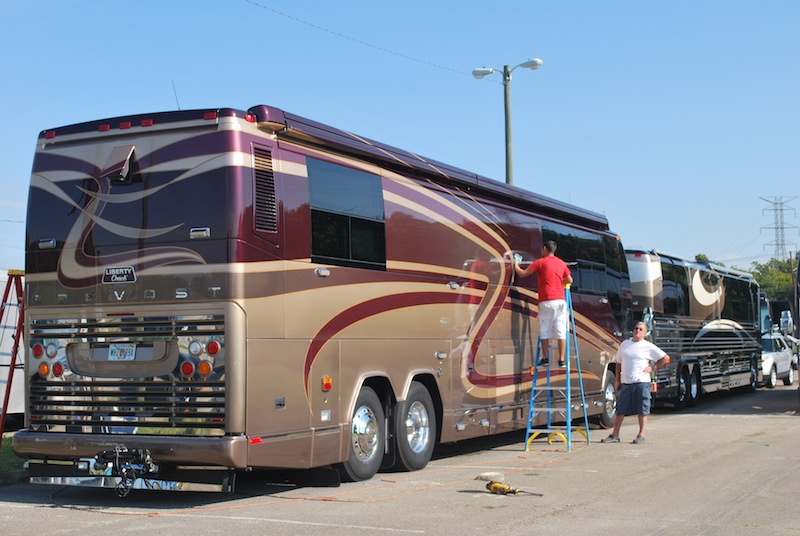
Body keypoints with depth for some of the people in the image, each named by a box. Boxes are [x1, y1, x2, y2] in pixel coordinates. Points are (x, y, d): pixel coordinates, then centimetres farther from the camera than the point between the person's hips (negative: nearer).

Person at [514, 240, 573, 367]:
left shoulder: (540, 262, -1)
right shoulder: (561, 263, 14)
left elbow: (523, 274, 1)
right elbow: (569, 280, 19)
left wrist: (516, 266, 20)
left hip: (546, 300, -4)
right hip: (560, 300, 4)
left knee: (545, 330, 4)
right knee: (561, 330, 0)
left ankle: (545, 357, 6)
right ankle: (562, 359, -2)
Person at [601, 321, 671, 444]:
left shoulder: (648, 347, 0)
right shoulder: (625, 344, 11)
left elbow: (666, 358, 4)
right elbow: (619, 362, 19)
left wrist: (653, 367, -3)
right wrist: (617, 380, 14)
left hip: (641, 382, -3)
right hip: (625, 383, 3)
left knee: (642, 410, 0)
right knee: (620, 410, 5)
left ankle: (641, 435, 9)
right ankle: (615, 435, 11)